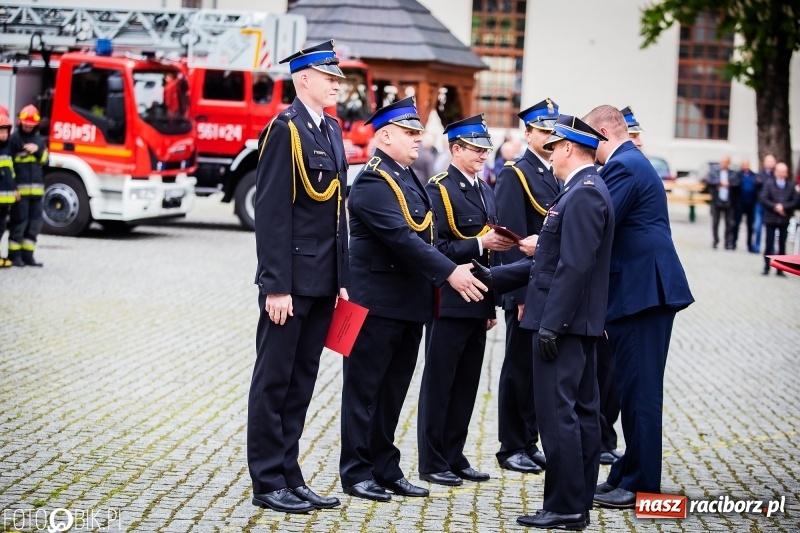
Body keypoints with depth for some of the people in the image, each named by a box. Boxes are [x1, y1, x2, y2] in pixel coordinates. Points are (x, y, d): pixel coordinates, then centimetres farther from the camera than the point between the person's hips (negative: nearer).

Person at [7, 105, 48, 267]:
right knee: (19, 222, -3)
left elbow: (45, 160, 11)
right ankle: (14, 255, 5)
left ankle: (27, 255, 15)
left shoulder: (39, 140, 15)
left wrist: (38, 150, -8)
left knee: (35, 223, 7)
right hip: (20, 188, -6)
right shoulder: (14, 139, -3)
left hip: (36, 188, 6)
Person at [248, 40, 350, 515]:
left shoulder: (333, 131, 14)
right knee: (274, 381, 1)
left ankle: (289, 476, 20)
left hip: (323, 283, 8)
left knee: (302, 381, 12)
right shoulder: (285, 129, -10)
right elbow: (271, 212, -15)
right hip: (291, 281, -8)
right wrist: (276, 286, -19)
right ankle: (268, 483, 8)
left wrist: (342, 279, 13)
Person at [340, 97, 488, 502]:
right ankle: (355, 472, 8)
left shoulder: (407, 176, 15)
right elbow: (401, 238, -24)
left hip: (410, 302, 9)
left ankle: (385, 468, 21)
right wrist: (449, 273, -25)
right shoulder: (373, 181, -15)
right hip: (378, 302, -9)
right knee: (365, 388, 1)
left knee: (393, 390, 13)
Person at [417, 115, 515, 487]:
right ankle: (432, 462, 7)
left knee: (466, 384, 11)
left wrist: (492, 306, 17)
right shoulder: (439, 190, -9)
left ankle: (454, 456, 20)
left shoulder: (486, 192, 16)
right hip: (450, 302, -8)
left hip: (478, 302, 8)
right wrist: (479, 244, -22)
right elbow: (436, 248, -16)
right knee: (439, 383, 0)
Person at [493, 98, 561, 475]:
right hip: (526, 291, -7)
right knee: (520, 369, 1)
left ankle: (530, 443, 21)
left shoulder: (556, 177, 14)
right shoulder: (515, 175, -9)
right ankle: (511, 448, 10)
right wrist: (522, 294, -19)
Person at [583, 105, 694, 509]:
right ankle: (629, 473, 24)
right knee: (633, 389, 16)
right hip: (642, 289, 11)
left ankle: (640, 484, 2)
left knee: (639, 390, -4)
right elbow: (605, 228, 19)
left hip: (642, 291, -11)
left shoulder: (624, 166, -14)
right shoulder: (633, 163, 19)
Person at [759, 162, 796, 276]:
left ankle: (780, 269, 8)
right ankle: (766, 267, 10)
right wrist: (775, 207, -15)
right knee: (769, 244, 2)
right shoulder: (768, 183, -1)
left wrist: (783, 207, -14)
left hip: (784, 219, 2)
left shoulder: (791, 185, 3)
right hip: (771, 218, -1)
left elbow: (794, 201, 2)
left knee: (782, 245, 3)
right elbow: (762, 199, -7)